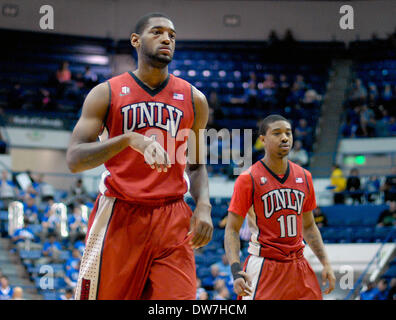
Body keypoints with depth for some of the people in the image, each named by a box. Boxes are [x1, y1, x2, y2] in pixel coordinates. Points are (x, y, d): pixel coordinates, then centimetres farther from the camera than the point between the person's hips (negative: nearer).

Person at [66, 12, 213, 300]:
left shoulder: (193, 99, 10)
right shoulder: (106, 93, 2)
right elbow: (74, 160, -8)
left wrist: (203, 207, -1)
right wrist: (129, 139, -23)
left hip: (172, 220, 2)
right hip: (118, 215, -2)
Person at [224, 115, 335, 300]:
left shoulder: (304, 177, 9)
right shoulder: (248, 179, -7)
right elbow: (232, 229, -8)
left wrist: (325, 263, 9)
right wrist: (236, 271, -21)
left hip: (298, 265, 5)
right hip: (263, 263, -5)